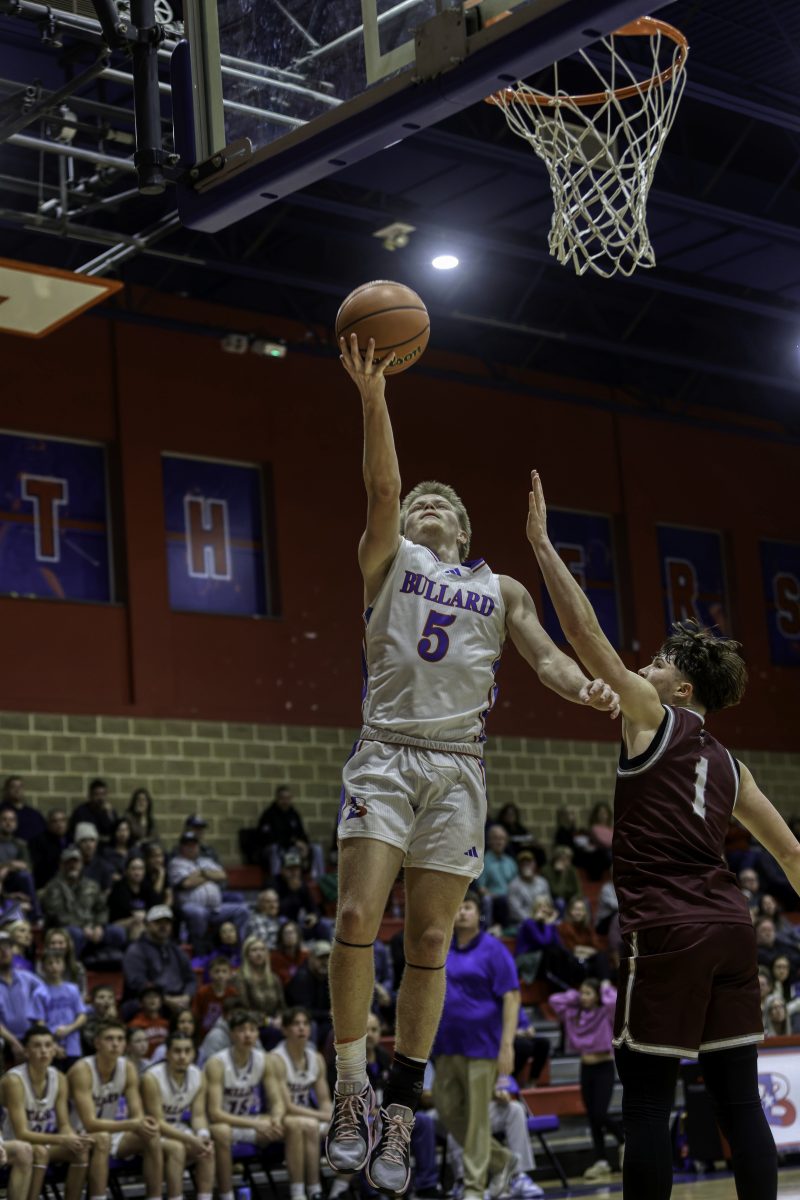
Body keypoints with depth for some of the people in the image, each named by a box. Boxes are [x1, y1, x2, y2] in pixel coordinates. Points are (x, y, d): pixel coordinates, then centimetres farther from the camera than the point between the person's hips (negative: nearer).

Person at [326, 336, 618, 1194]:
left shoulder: (500, 590, 21)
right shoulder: (389, 559, 13)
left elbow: (543, 654, 9)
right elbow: (381, 487, -4)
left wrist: (585, 686, -14)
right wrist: (374, 400, -18)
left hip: (459, 763, 2)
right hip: (386, 754, -2)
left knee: (429, 940, 0)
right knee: (358, 916, -17)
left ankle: (400, 1113, 6)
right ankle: (350, 1091, -6)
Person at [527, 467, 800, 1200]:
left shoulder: (655, 719, 0)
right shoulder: (729, 766, 18)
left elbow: (586, 636, -5)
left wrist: (542, 543, -2)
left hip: (667, 931, -7)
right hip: (729, 925, 7)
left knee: (647, 1101, -2)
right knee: (739, 1099, 8)